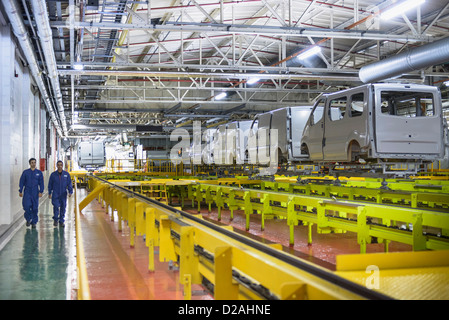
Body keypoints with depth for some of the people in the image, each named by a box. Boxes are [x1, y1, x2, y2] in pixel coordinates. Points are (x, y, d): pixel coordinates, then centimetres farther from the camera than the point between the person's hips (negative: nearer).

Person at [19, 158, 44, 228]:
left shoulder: (39, 172, 5)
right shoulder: (25, 172, 3)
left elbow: (41, 183, 4)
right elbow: (21, 182, 5)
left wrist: (41, 191, -5)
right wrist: (20, 191, -1)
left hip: (35, 193, 1)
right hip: (27, 192, -1)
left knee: (35, 208, 2)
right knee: (27, 206, -11)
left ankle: (34, 222, 13)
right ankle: (28, 219, 12)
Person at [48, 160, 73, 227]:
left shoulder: (66, 174, 0)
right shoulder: (53, 174, 0)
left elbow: (69, 184, 2)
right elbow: (50, 184, 8)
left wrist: (70, 192, -8)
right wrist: (49, 193, 8)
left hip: (63, 194, 1)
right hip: (55, 194, -1)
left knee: (63, 208, 4)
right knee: (56, 206, -14)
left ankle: (61, 221, 15)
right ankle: (55, 219, 5)